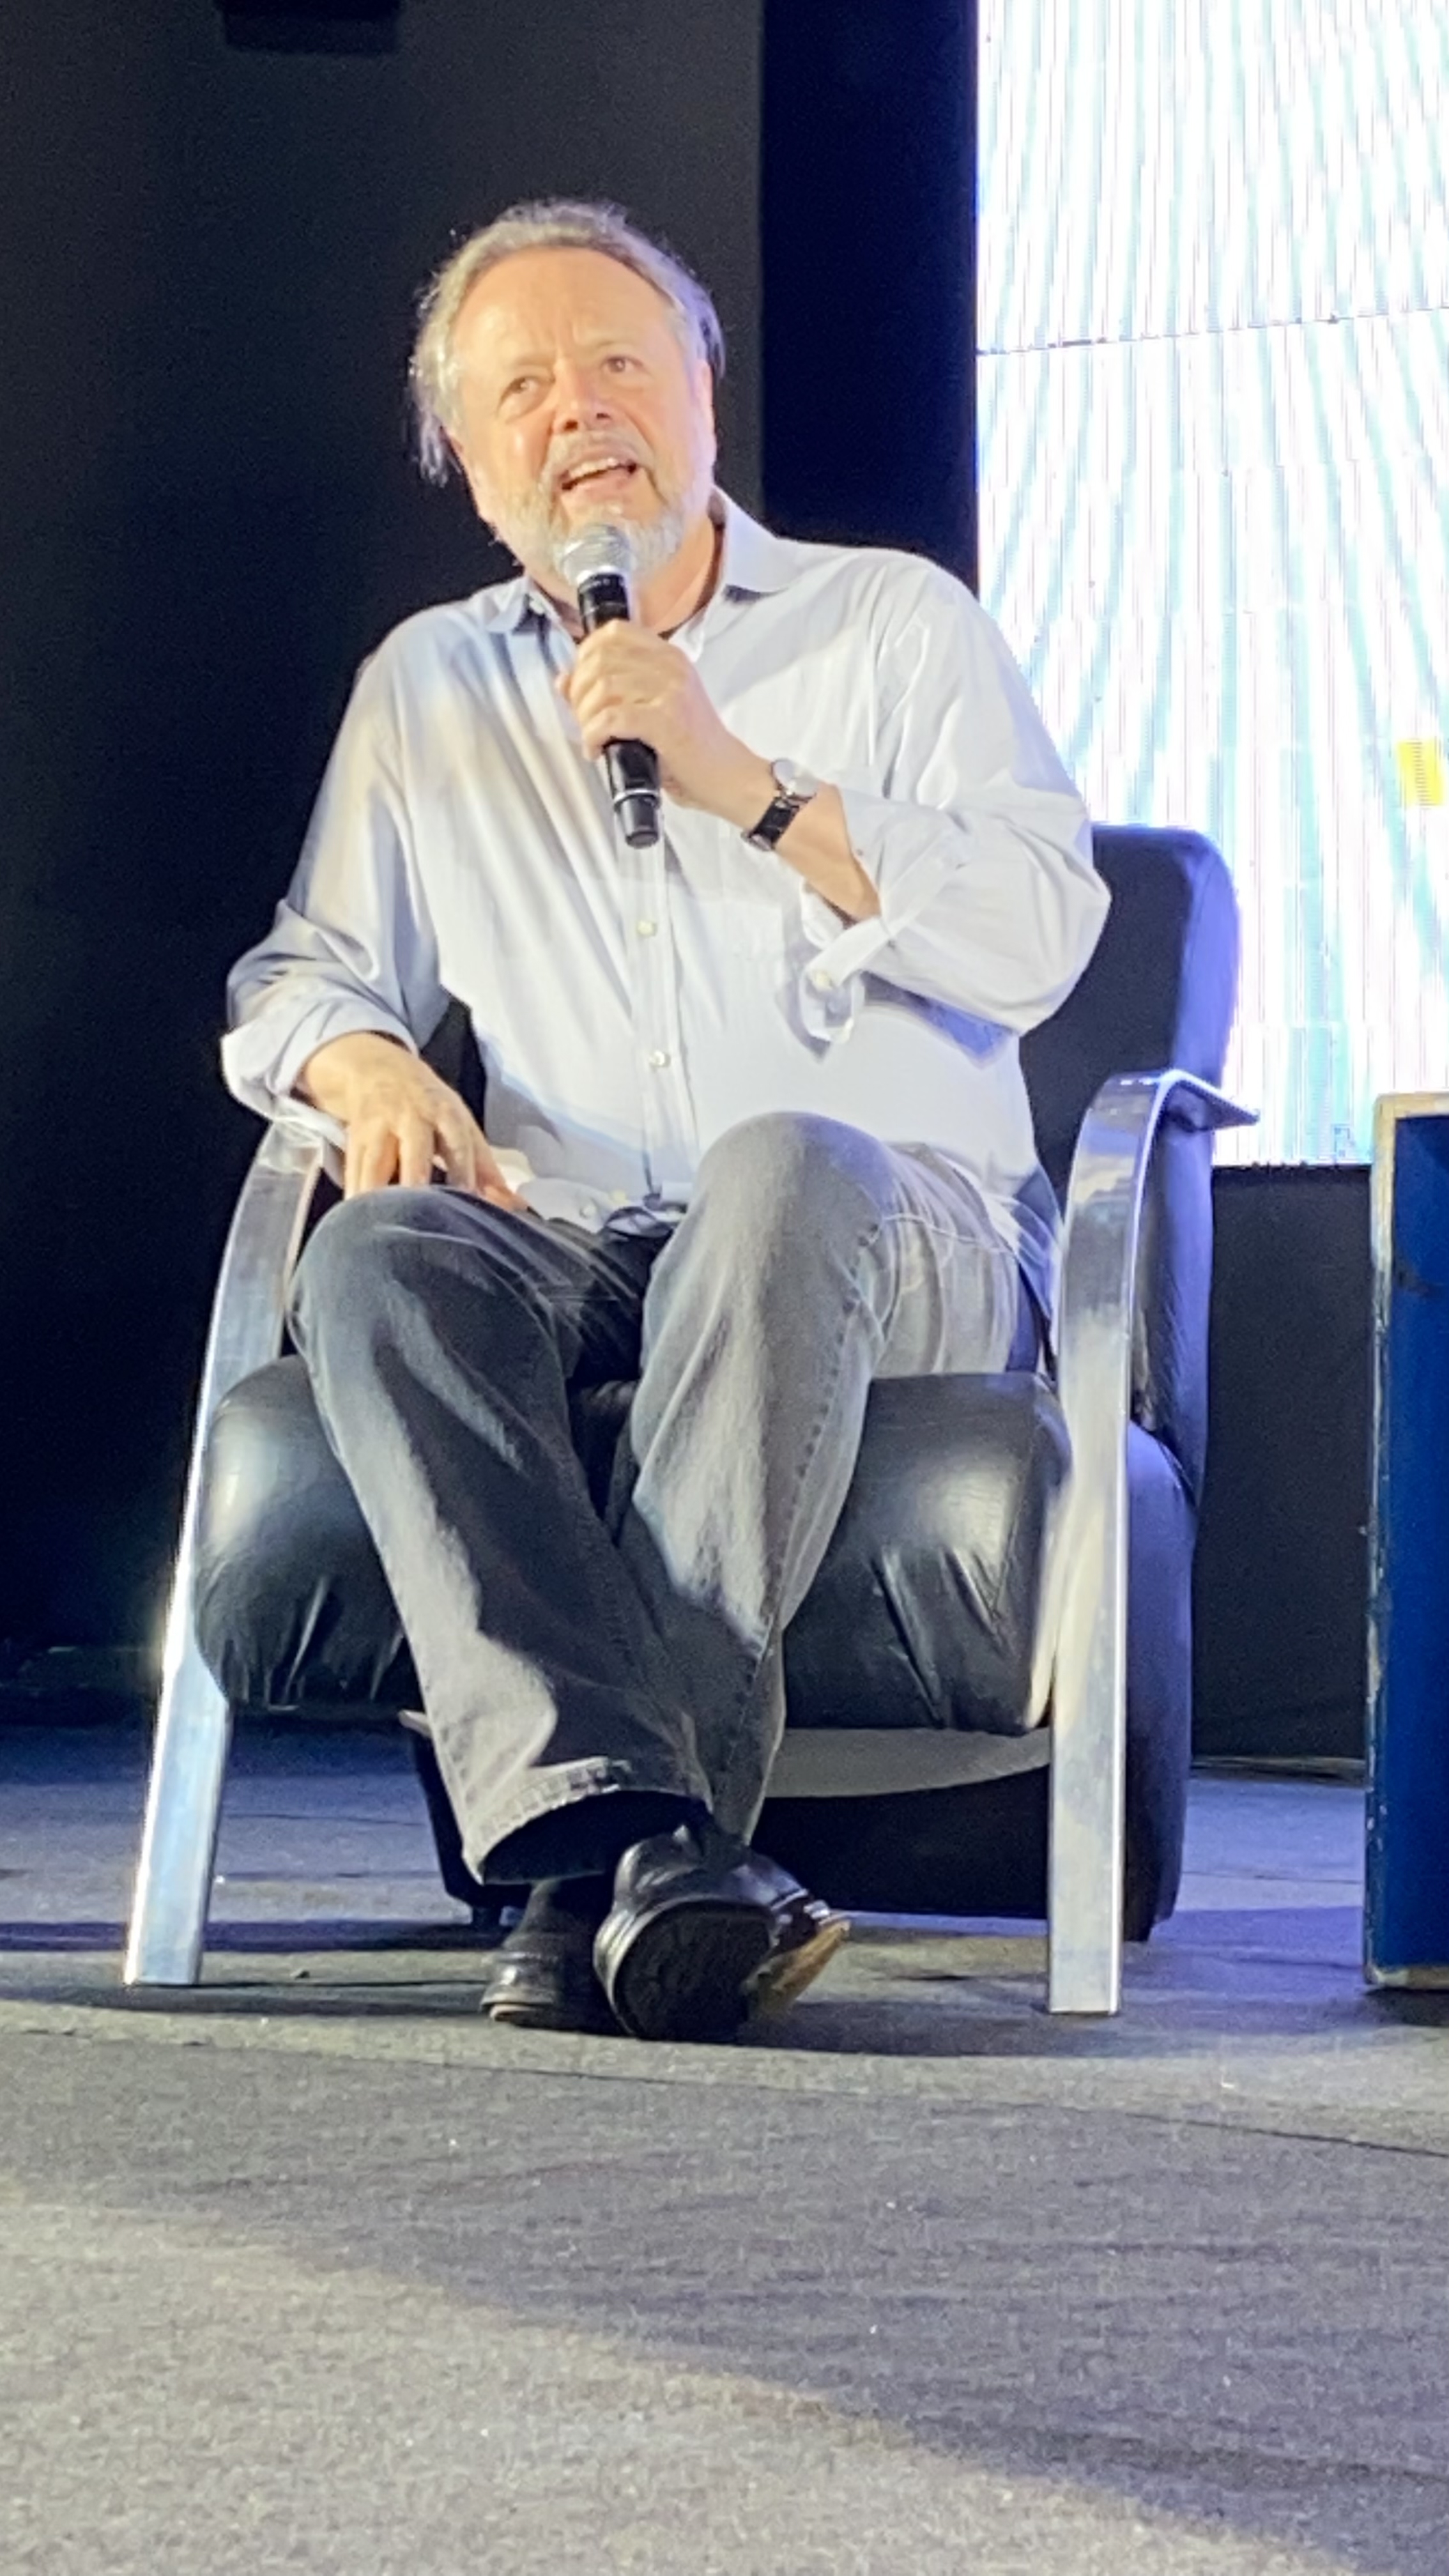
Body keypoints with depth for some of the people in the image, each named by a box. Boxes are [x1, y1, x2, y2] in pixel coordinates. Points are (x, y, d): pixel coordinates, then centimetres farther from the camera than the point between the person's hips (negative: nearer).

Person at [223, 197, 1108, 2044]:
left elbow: (1038, 942, -1)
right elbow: (306, 970, 19)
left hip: (897, 1238, -2)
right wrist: (362, 1063, -6)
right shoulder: (424, 689, 22)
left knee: (778, 1171, -39)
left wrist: (743, 782, -10)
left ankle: (597, 1853, -48)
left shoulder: (897, 623, 12)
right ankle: (629, 1821, -50)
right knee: (377, 1256, -32)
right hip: (575, 1247, 3)